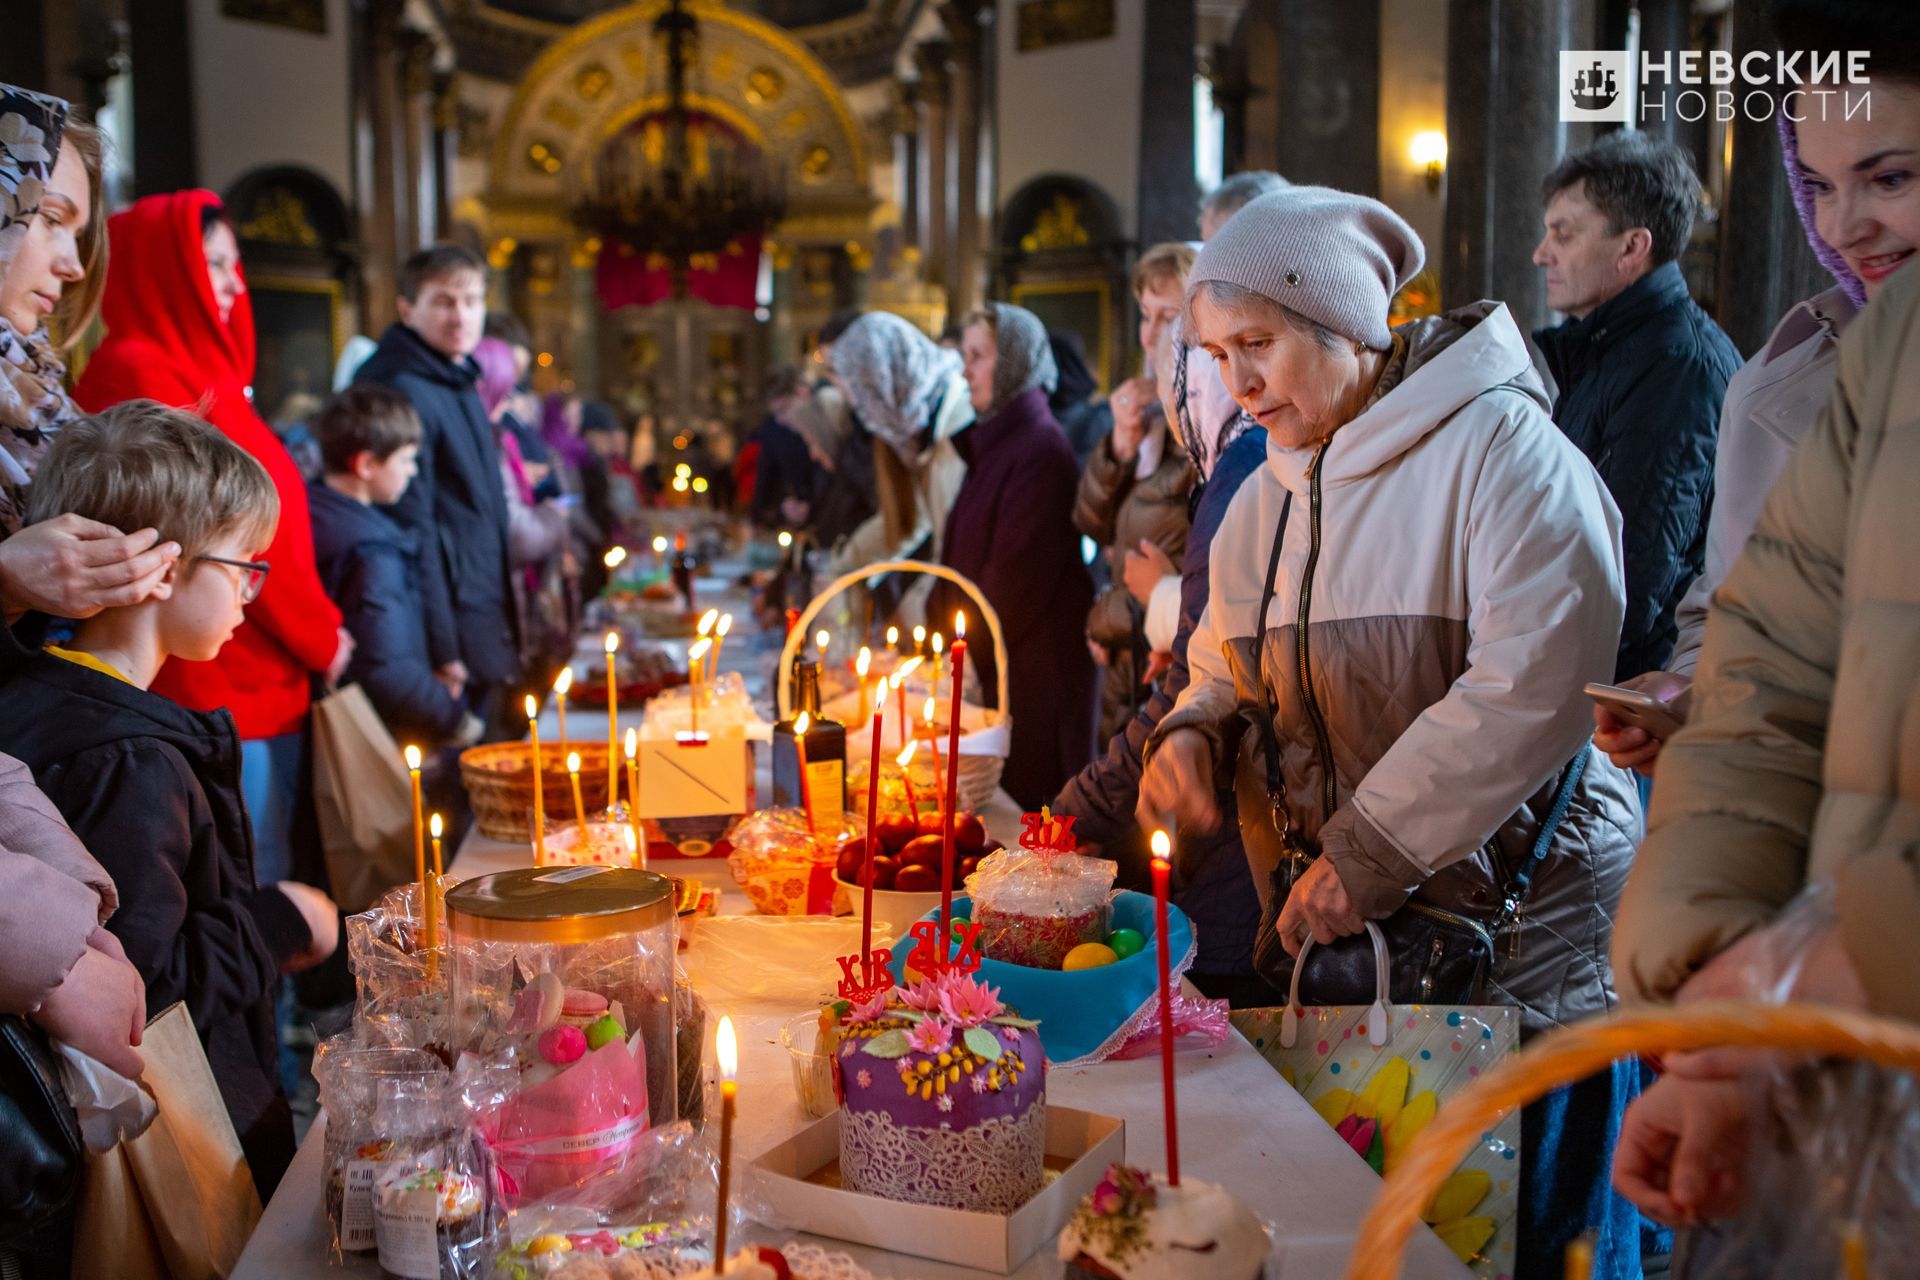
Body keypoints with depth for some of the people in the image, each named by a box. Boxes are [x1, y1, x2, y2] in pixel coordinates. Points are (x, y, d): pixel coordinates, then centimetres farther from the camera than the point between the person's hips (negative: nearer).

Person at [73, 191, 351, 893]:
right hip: (215, 686, -9)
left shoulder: (205, 370, 18)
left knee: (274, 885, 14)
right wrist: (319, 637, -8)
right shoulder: (138, 375, -11)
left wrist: (317, 630, 7)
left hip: (269, 681, 9)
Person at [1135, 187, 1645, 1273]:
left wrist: (1365, 854, -22)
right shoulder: (1267, 498, 11)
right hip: (1335, 935, 6)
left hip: (1519, 932, -6)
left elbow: (1537, 683, -22)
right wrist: (1192, 733, -4)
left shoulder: (1499, 448, -13)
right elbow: (1228, 667, 20)